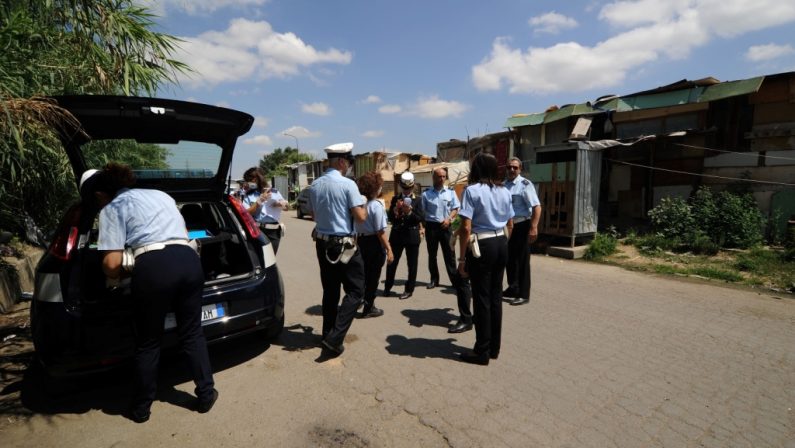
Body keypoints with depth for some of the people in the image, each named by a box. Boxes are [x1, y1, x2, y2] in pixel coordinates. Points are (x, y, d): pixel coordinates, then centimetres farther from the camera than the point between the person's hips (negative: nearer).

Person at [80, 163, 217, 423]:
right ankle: (206, 395, 28)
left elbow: (112, 263, 1)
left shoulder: (112, 208, 11)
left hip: (153, 268, -4)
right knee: (192, 334, 19)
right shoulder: (160, 194, 27)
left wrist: (116, 276, 24)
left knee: (148, 343, 16)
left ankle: (141, 408, 35)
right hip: (189, 260, 5)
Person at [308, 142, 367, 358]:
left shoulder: (315, 185, 7)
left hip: (322, 244, 7)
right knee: (355, 291, 2)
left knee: (330, 291, 16)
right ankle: (334, 339, -5)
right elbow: (360, 217, -16)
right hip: (344, 245, -7)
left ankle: (328, 335, 25)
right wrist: (363, 203, 3)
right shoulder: (348, 184, -14)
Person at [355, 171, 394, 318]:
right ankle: (368, 309, 21)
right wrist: (389, 249, -16)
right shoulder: (376, 205, -17)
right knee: (373, 276, 8)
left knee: (364, 274, 21)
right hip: (374, 243, -7)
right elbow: (380, 231, -20)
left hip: (361, 241, 7)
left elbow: (356, 226, 9)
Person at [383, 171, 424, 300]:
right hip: (397, 235, 2)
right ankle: (387, 288, 24)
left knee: (412, 264, 5)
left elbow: (420, 219, -7)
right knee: (392, 262, 8)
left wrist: (409, 212, -21)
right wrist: (395, 209, -15)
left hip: (412, 236, -2)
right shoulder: (395, 199, 7)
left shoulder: (417, 200, 1)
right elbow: (390, 218, 3)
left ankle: (409, 290, 18)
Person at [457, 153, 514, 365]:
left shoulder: (472, 190, -10)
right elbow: (510, 225, 14)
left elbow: (466, 228, -16)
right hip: (501, 245, 6)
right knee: (496, 296, 14)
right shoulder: (504, 192, 9)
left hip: (482, 246, -6)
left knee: (482, 298, 3)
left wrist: (462, 258, -10)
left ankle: (482, 352, 14)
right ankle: (494, 348, 26)